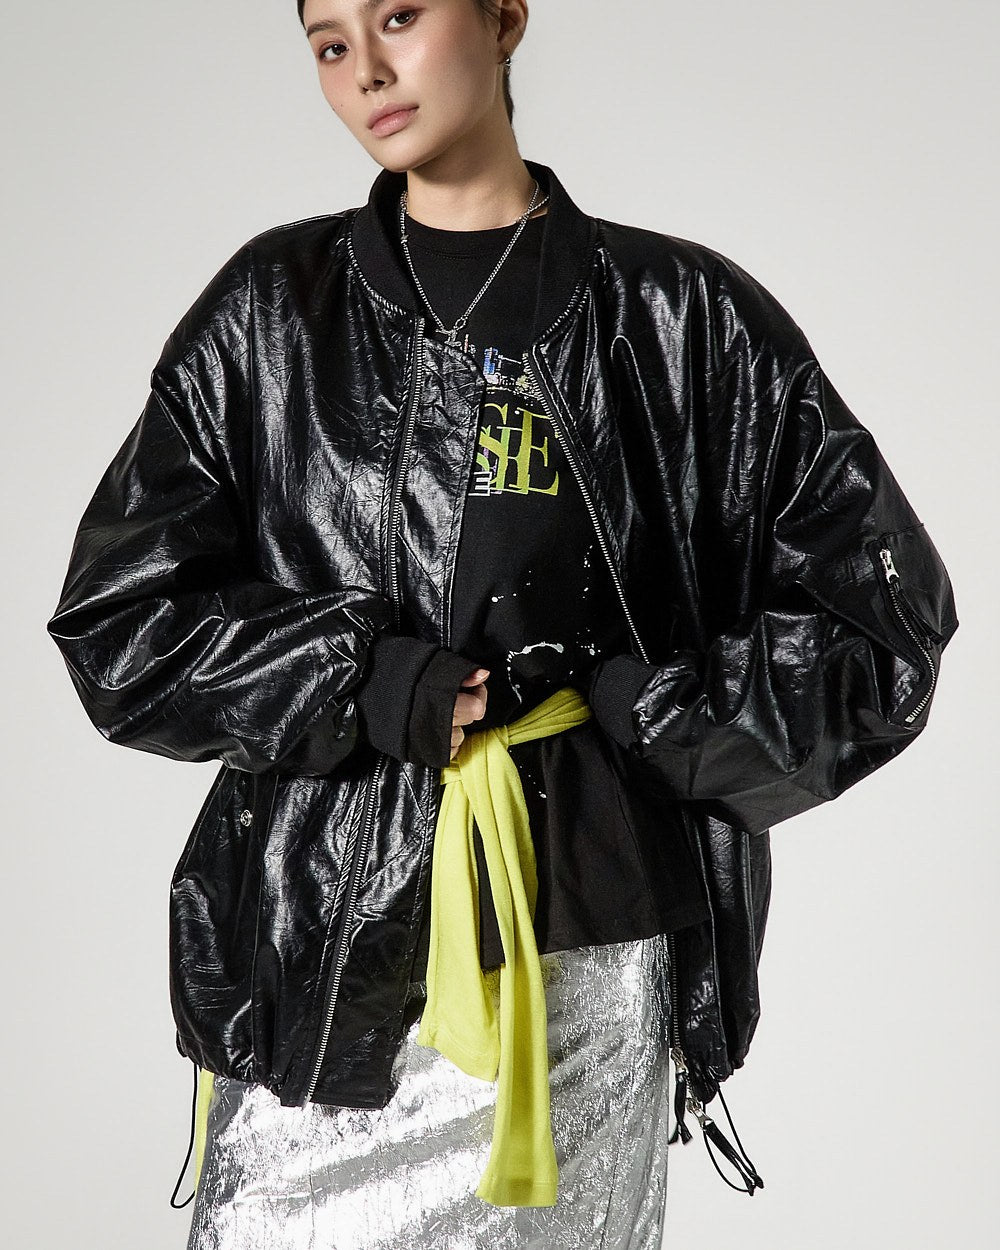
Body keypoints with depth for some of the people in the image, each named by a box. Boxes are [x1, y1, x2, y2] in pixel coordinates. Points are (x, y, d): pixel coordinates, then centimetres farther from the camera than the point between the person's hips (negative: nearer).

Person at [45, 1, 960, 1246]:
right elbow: (115, 622, 3)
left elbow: (885, 620, 6)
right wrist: (369, 687, -10)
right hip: (323, 971, 1)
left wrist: (643, 708, -7)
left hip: (591, 964, 0)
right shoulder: (273, 310, 7)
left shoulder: (686, 317, 4)